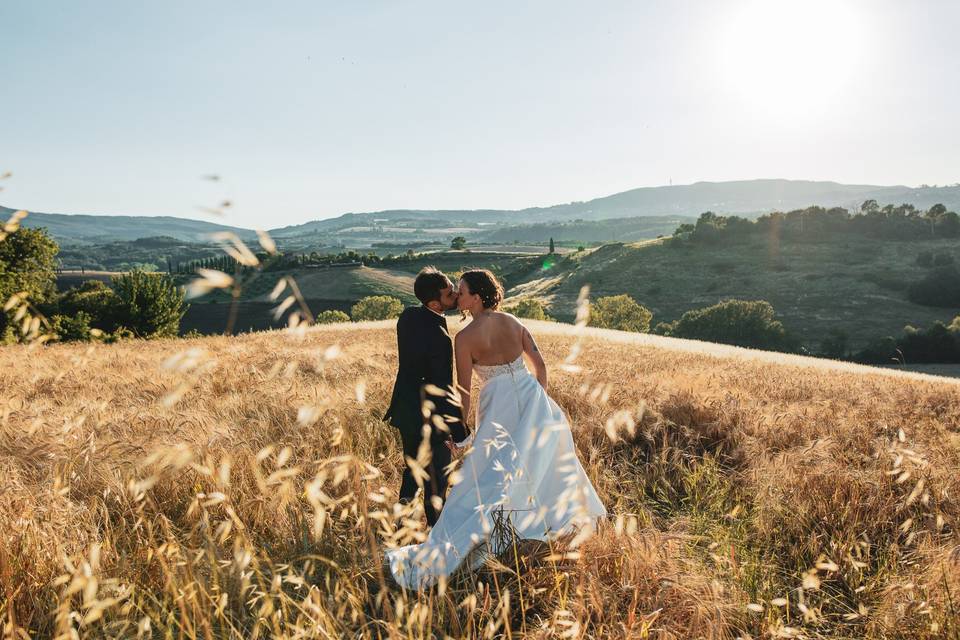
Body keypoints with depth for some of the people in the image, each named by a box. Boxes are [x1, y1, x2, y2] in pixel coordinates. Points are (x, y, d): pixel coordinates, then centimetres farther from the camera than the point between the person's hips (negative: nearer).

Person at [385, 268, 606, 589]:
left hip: (500, 407, -5)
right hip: (532, 398, 5)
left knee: (484, 479, -6)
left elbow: (464, 391, -7)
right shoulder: (513, 322, 6)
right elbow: (540, 364, 9)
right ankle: (574, 517, 45)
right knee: (550, 463, 25)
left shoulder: (465, 337, -10)